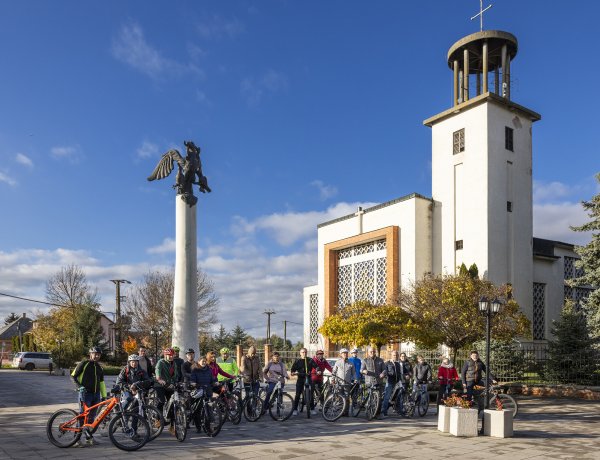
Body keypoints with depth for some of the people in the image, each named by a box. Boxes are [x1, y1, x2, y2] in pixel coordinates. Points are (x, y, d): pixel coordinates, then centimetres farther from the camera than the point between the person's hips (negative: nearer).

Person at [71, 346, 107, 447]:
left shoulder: (99, 368, 16)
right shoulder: (84, 364, -3)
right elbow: (73, 376, -3)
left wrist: (104, 396, 15)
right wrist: (79, 386, -17)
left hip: (96, 394, 6)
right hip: (85, 393, -6)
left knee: (92, 417, 9)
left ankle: (89, 437, 17)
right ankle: (78, 438, -1)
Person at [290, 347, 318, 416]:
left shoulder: (310, 360, 6)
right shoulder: (297, 361, 6)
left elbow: (315, 366, -2)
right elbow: (293, 370, 3)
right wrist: (295, 372, -19)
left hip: (308, 378, 1)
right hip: (300, 379, -1)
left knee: (311, 394, 0)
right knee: (298, 394, -5)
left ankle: (312, 408, 10)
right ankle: (295, 409, 2)